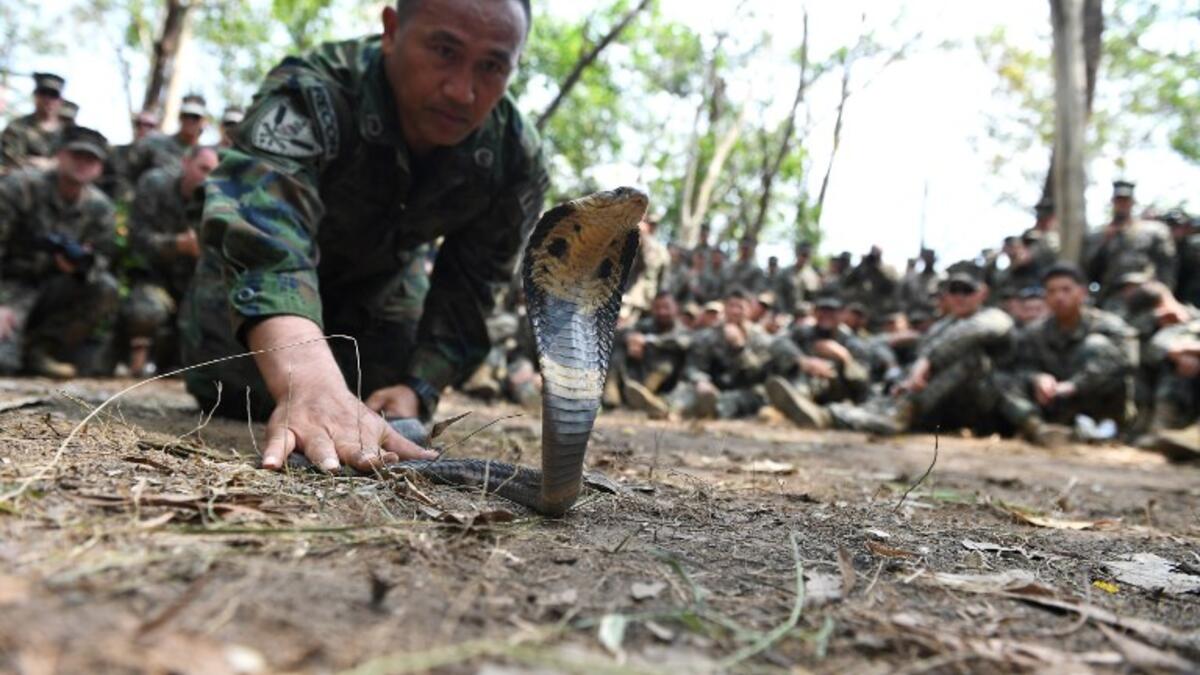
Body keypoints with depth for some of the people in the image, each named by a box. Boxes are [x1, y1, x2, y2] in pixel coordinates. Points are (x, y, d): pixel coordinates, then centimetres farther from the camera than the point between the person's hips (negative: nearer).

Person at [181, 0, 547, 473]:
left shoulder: (516, 159, -28)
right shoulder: (312, 93, -41)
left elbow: (470, 286, -17)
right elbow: (262, 224, -59)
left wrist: (417, 386, -29)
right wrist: (309, 386, -75)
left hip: (382, 277, 3)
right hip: (268, 261, -2)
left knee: (383, 416, 1)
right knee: (233, 396, -10)